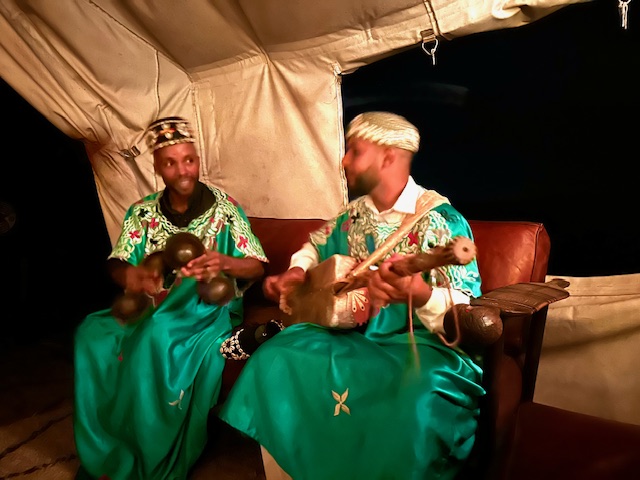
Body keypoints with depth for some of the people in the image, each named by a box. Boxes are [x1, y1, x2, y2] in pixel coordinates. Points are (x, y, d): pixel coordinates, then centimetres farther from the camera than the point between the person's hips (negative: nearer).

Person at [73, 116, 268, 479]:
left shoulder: (225, 207, -4)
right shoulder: (142, 212, 6)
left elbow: (257, 267, -7)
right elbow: (117, 266, 3)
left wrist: (224, 263, -28)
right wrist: (129, 276, -22)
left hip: (208, 308, -4)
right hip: (151, 309, 4)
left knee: (158, 337, -33)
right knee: (93, 334, -22)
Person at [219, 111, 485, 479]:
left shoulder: (440, 218, -13)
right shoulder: (355, 213, 8)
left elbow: (466, 310, -20)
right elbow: (317, 244, 27)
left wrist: (419, 294, -41)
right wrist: (296, 273, 6)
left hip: (418, 341, -5)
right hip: (355, 332, 6)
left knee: (420, 396, -37)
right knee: (275, 359, -12)